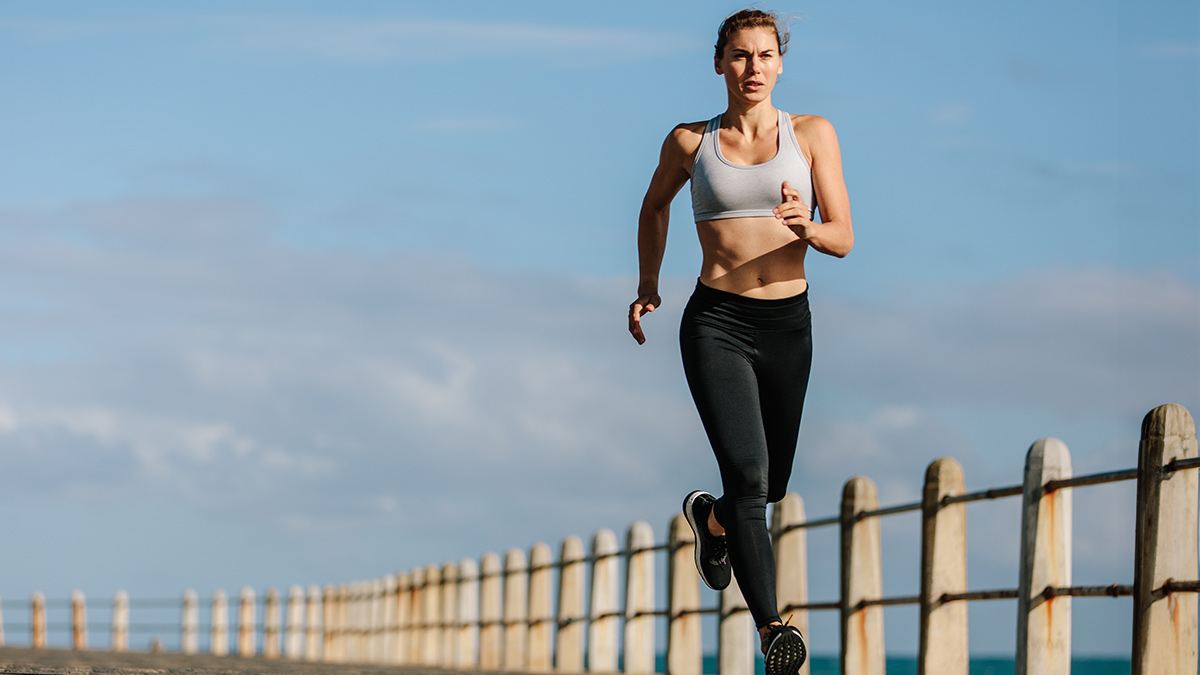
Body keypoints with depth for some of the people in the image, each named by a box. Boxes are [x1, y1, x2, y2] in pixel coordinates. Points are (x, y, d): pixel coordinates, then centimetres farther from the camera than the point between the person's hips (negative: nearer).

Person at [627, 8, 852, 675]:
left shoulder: (812, 134, 3)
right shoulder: (691, 142, 4)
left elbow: (843, 239, -1)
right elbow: (655, 205, 25)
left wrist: (806, 227, -22)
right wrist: (647, 282, 15)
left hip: (788, 326, 2)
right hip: (716, 324, -2)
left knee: (771, 484, 16)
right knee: (747, 473, -21)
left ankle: (712, 517, 52)